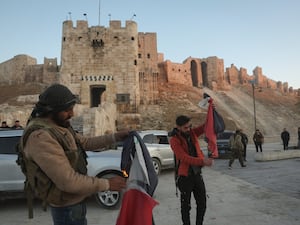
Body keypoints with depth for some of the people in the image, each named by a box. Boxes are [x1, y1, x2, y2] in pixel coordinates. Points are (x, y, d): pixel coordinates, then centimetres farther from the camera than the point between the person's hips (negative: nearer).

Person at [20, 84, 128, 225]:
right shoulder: (40, 137, -31)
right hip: (66, 205, -9)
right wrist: (106, 184, -25)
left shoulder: (60, 127, 0)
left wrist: (115, 137, -1)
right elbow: (68, 181, -33)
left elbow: (85, 143, 10)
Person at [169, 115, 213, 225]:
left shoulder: (192, 132, 2)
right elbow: (184, 158, -25)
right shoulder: (174, 140, -16)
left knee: (202, 203, 15)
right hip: (185, 176, -5)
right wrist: (202, 161, -35)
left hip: (197, 174, 6)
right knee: (186, 206, 7)